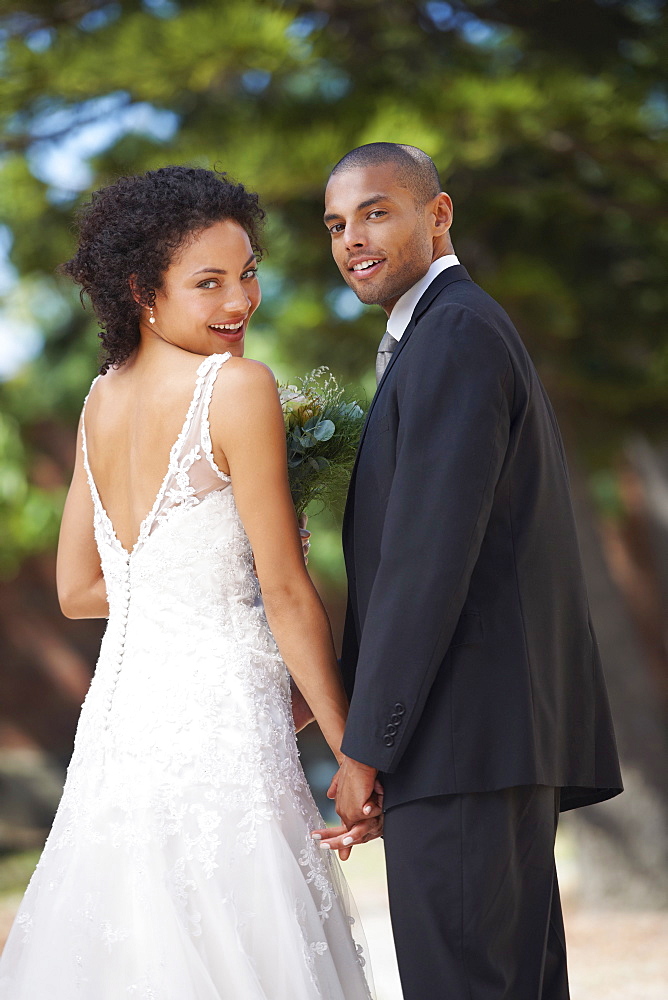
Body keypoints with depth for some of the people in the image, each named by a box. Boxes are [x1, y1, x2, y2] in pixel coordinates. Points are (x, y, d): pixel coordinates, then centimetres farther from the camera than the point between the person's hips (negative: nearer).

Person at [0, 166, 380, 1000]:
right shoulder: (237, 386, -11)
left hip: (119, 708, 7)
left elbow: (77, 589, 16)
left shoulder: (102, 399, 10)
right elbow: (287, 594, -10)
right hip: (217, 714, -7)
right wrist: (353, 752, -3)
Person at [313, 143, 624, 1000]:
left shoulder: (454, 333, -10)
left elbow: (431, 555, -17)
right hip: (517, 735, 11)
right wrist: (337, 689, 19)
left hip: (464, 738, -11)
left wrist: (366, 744, -15)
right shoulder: (470, 328, 22)